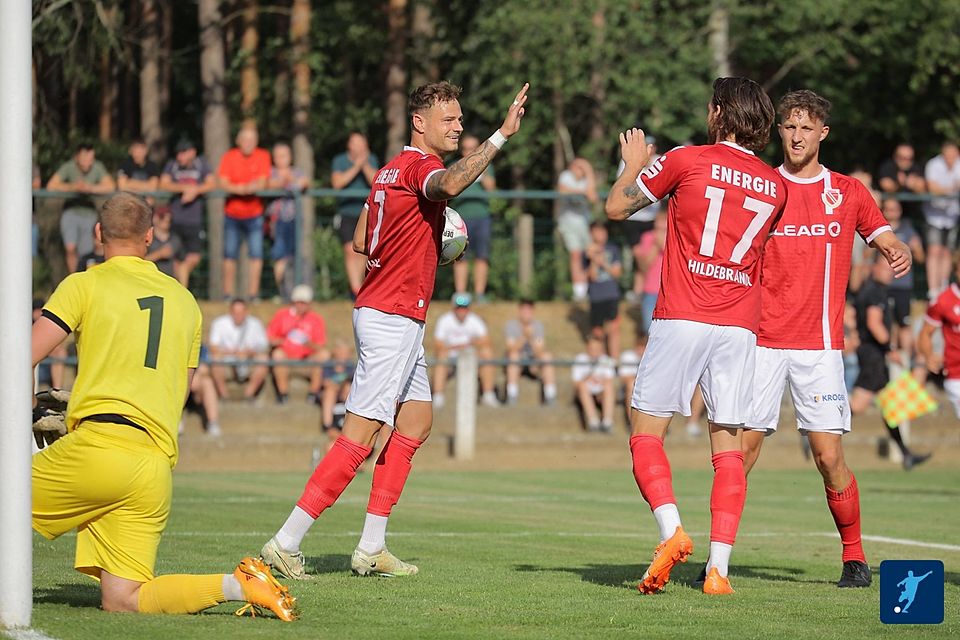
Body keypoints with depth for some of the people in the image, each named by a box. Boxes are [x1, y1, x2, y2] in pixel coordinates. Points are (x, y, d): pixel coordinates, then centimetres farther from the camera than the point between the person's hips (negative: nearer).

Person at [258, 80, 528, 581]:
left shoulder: (392, 170, 16)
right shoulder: (419, 165, -13)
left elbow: (360, 242, 22)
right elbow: (450, 184, -39)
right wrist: (502, 135, -40)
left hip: (390, 318, 11)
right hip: (393, 318, -11)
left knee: (416, 422, 15)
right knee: (360, 437, -11)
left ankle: (372, 548, 14)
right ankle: (285, 544, -10)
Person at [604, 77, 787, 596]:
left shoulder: (687, 161, -2)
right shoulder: (774, 185, 10)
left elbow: (616, 207, 5)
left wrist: (634, 163, 24)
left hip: (681, 319, -3)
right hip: (740, 326, 3)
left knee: (645, 435, 3)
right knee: (728, 449, 4)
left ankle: (672, 532, -18)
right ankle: (718, 567, -5)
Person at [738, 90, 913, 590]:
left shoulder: (849, 192, 10)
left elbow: (887, 241, 12)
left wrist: (899, 253, -12)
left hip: (819, 344, 0)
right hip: (762, 339, 0)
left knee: (829, 456, -6)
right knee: (741, 449, -6)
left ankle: (854, 556, 8)